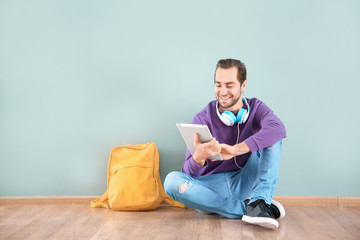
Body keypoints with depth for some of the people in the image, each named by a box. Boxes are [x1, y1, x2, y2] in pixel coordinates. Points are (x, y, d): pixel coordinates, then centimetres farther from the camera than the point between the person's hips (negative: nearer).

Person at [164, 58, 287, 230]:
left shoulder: (255, 108, -1)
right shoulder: (202, 119, -7)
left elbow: (278, 129, -27)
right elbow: (190, 175, -14)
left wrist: (235, 150, -39)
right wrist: (198, 158, -39)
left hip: (244, 183, 1)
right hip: (211, 188, 0)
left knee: (272, 137, -15)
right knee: (172, 181, -29)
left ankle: (258, 203, -31)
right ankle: (248, 208, -29)